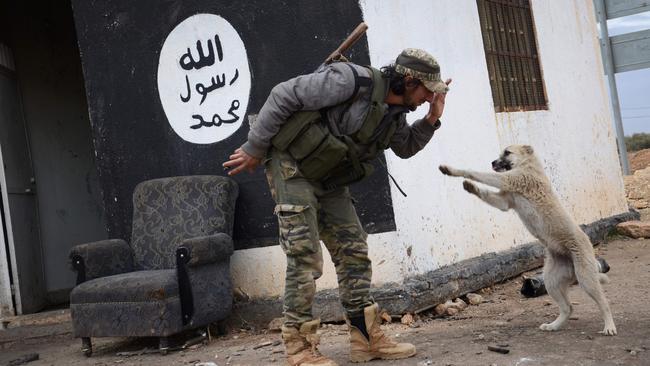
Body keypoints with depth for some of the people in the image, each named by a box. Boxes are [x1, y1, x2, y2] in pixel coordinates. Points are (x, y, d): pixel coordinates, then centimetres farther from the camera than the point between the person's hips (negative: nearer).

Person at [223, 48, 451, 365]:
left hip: (328, 181, 9)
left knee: (353, 253, 6)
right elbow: (283, 95, -22)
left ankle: (366, 339, 14)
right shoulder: (353, 81, -24)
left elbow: (405, 148, 22)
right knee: (305, 258, -11)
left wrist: (431, 119, 3)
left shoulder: (395, 113, 3)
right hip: (292, 169, -8)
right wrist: (254, 149, -17)